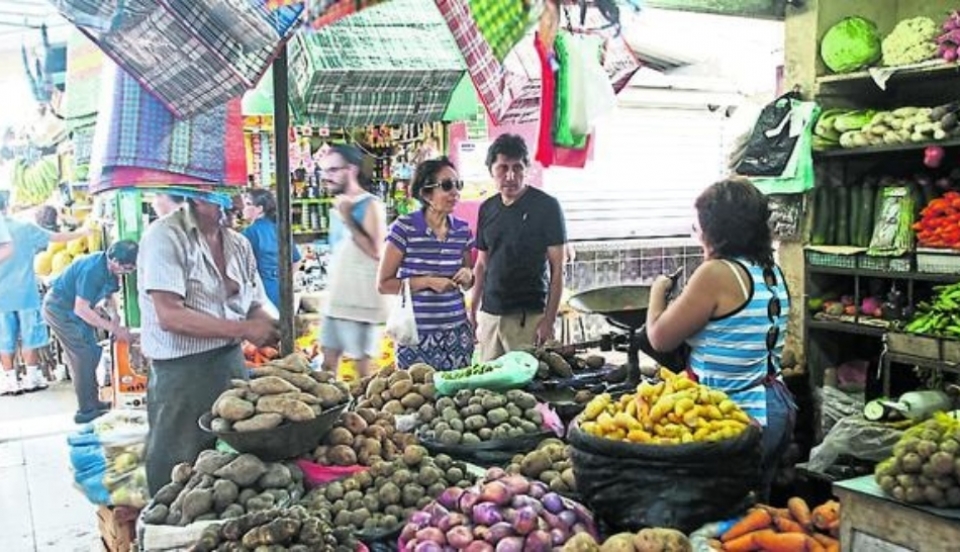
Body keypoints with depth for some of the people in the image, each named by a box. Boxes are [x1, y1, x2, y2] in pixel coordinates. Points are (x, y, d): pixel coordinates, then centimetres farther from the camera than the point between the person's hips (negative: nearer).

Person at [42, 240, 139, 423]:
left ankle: (92, 402, 21)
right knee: (84, 355, -10)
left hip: (71, 309, 9)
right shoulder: (92, 270, -32)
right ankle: (86, 411, -5)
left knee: (92, 352, 11)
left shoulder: (111, 269, -6)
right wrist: (114, 328, -28)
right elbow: (81, 309, -30)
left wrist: (115, 316, -10)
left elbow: (109, 295, 9)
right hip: (59, 309, -9)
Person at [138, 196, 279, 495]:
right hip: (182, 372, -6)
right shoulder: (165, 236, -11)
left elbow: (256, 308, 12)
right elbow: (170, 317, -19)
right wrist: (244, 329, -21)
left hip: (233, 363, 6)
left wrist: (275, 326, -11)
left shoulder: (239, 244, 9)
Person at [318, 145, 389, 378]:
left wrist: (348, 219, -21)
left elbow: (376, 251, -21)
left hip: (360, 300, -8)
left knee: (362, 365, 1)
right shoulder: (338, 206, 12)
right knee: (328, 362, 12)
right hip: (335, 300, 8)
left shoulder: (370, 206, -12)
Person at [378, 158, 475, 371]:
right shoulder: (404, 227, -8)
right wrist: (428, 282, -15)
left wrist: (467, 277, -3)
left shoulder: (462, 230, 6)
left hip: (457, 332, 4)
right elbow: (384, 284, -6)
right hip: (416, 333, -4)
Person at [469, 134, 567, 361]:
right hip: (489, 314, 5)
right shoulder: (487, 209, 10)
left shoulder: (546, 206, -5)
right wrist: (473, 311, 12)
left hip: (529, 316, -4)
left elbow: (557, 269, -6)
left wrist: (549, 320, -12)